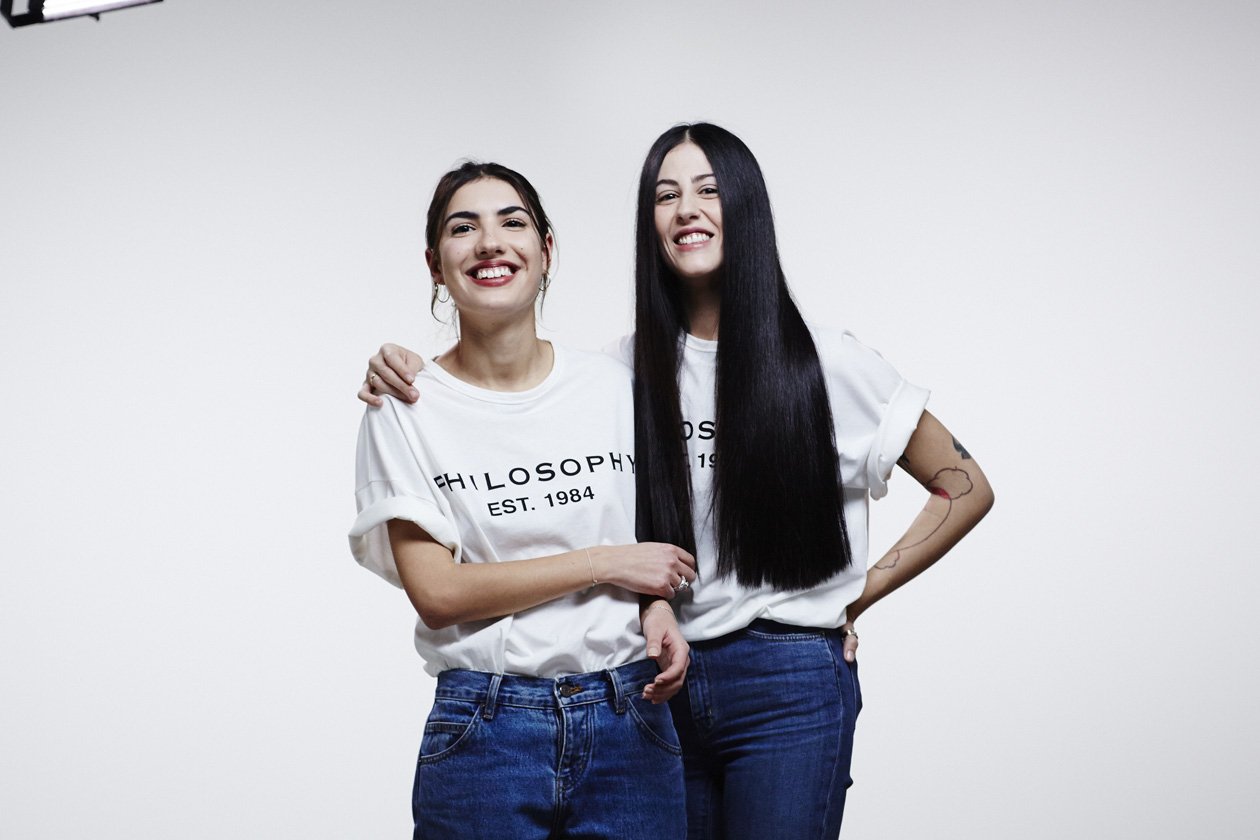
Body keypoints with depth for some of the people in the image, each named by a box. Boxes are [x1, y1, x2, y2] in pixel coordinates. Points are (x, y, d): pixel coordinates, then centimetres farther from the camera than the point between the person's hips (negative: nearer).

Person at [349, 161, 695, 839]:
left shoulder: (611, 385, 5)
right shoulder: (407, 410, -4)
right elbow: (436, 593, -11)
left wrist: (658, 610, -6)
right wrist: (605, 563, -11)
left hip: (629, 722, 3)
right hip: (487, 730, -2)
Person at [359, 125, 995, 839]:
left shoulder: (826, 364, -5)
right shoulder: (633, 367, 5)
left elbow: (967, 489, 2)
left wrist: (859, 596, -2)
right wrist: (405, 377, -10)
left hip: (787, 685, -3)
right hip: (665, 681, 4)